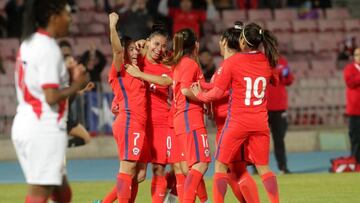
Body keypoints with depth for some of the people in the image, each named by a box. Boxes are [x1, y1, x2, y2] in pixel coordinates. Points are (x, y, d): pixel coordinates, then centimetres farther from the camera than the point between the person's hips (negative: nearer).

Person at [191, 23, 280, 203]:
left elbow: (218, 92, -10)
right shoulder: (267, 60, 2)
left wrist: (199, 95, 7)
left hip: (238, 121, -4)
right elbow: (274, 81, 22)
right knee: (263, 167, 11)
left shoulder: (231, 62, -11)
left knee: (221, 166, 6)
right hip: (260, 122, 4)